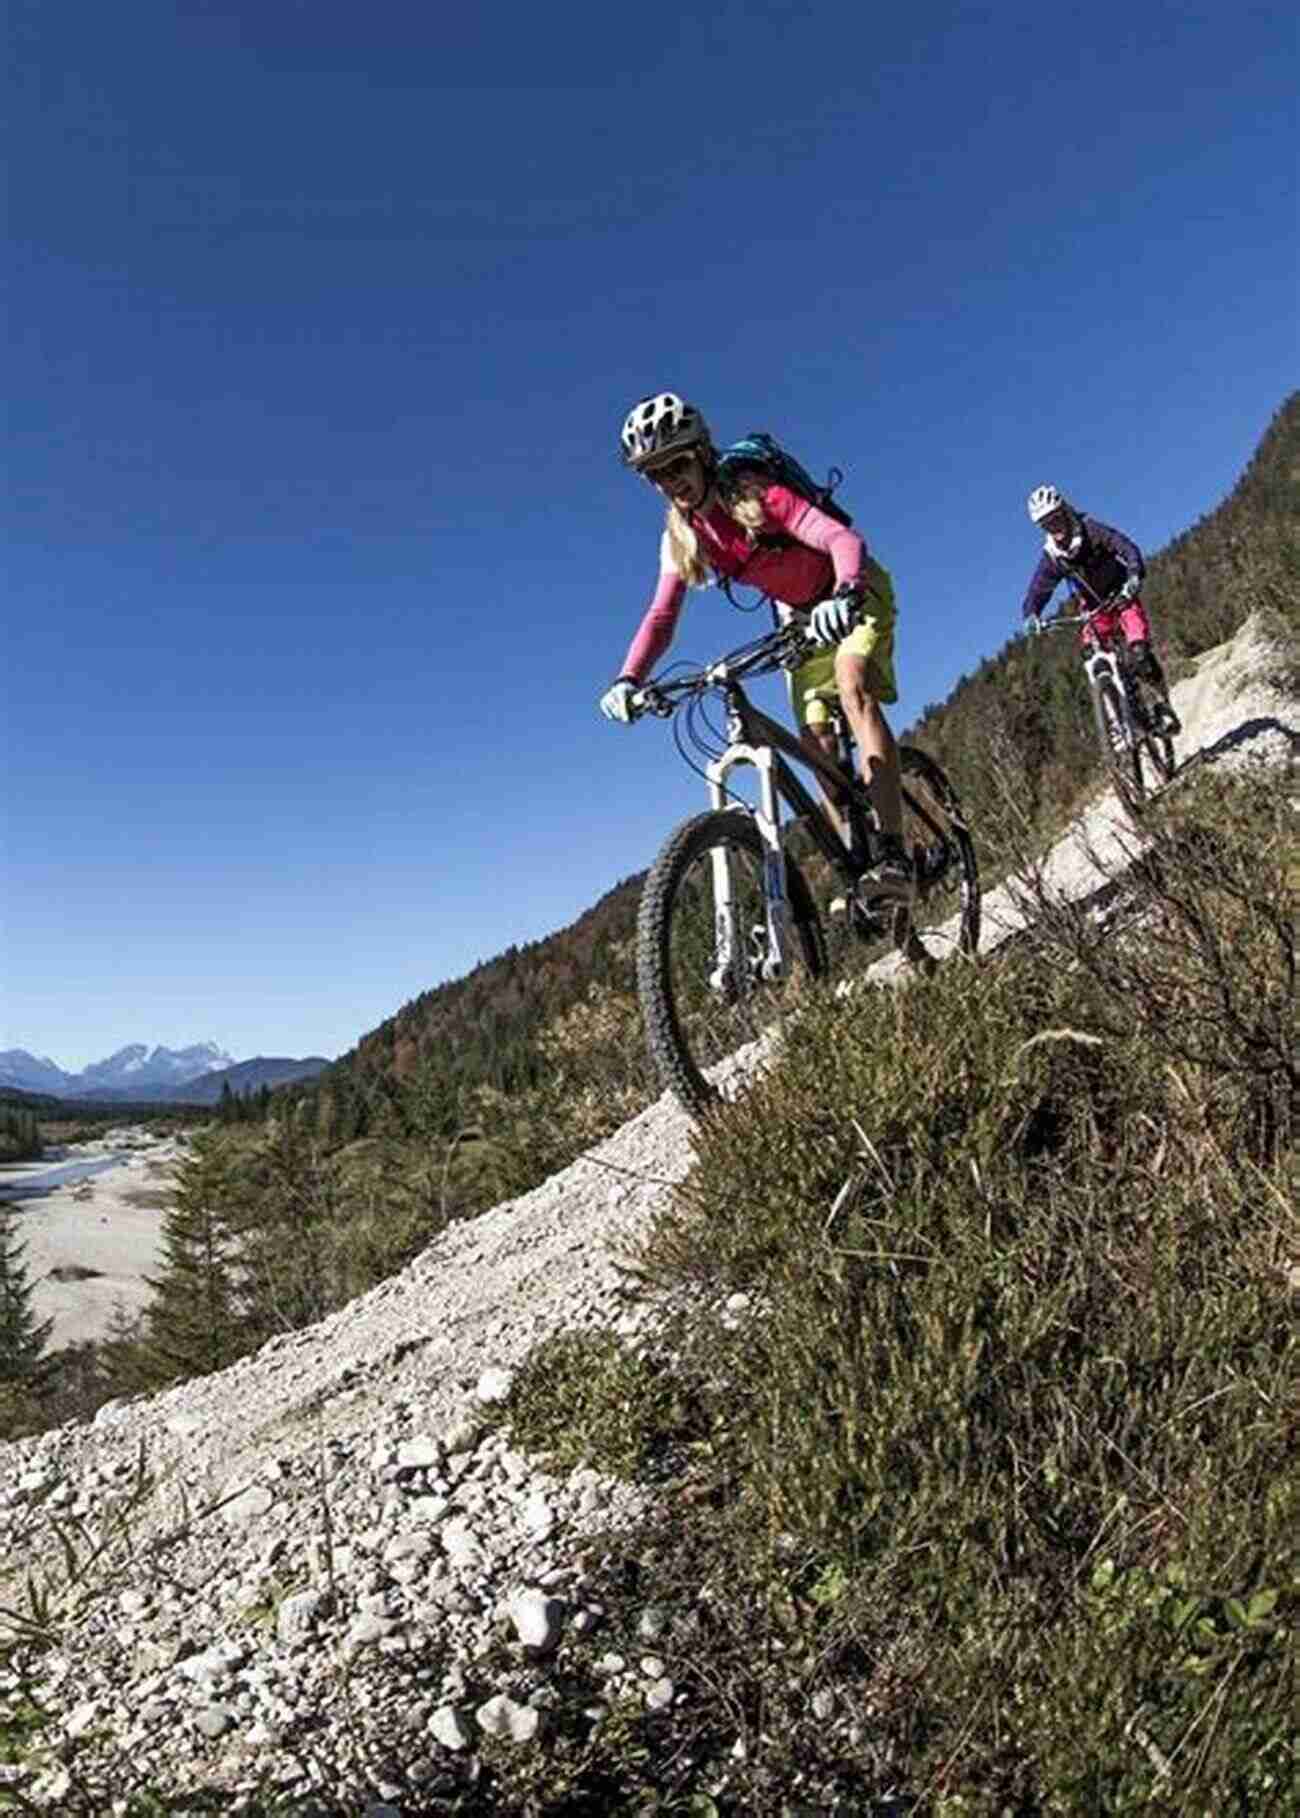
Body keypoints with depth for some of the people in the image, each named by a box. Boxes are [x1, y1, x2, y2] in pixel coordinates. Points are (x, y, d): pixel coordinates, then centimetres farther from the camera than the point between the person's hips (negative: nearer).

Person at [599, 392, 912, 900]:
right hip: (801, 617, 6)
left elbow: (843, 539, -39)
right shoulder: (681, 537, -10)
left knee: (852, 683, -33)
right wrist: (628, 678, -33)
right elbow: (661, 616, -15)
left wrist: (846, 594, -60)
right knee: (816, 742, -4)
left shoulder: (756, 494, -27)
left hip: (853, 595, -6)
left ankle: (892, 854, -39)